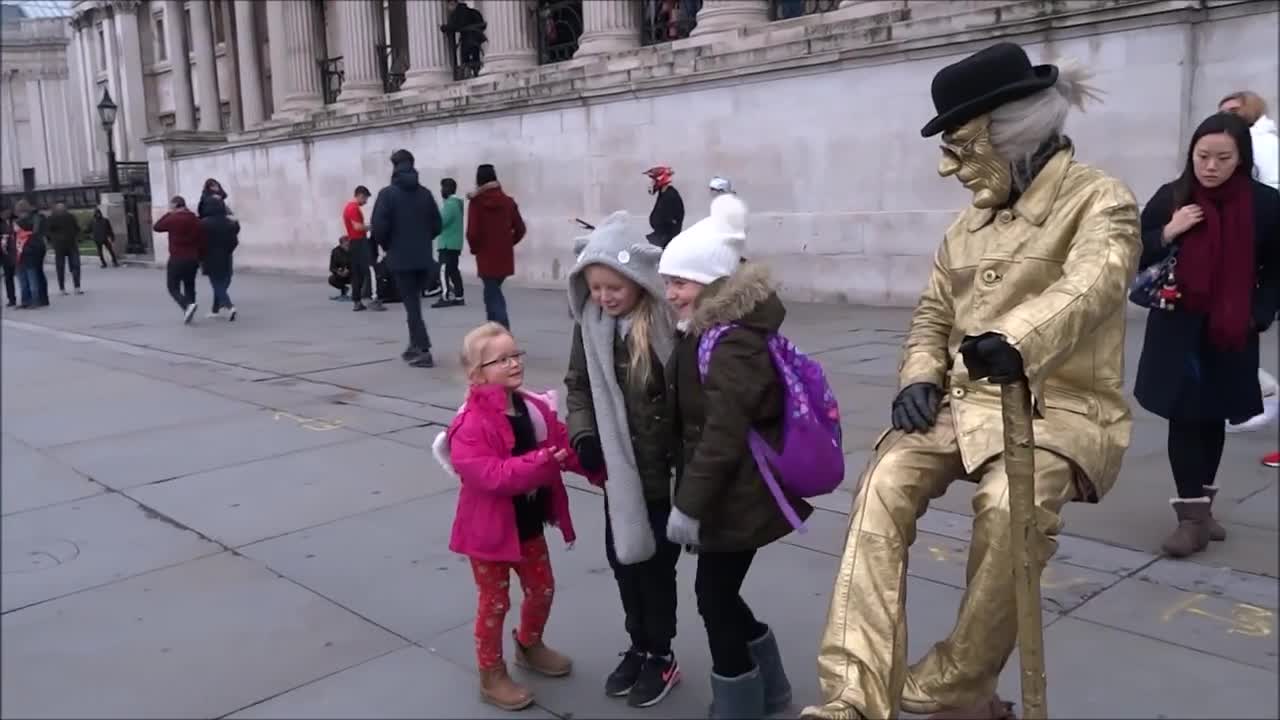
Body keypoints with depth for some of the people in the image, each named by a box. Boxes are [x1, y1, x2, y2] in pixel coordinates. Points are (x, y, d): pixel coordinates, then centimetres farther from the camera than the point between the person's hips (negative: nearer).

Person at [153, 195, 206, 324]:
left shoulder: (173, 219, -11)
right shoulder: (196, 220, 8)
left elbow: (156, 227, 3)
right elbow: (202, 241, 8)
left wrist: (168, 214, 8)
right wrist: (200, 258, 15)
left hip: (177, 260, -5)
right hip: (192, 259, 6)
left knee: (173, 288, 2)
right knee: (189, 287, 13)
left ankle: (188, 305, -21)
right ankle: (188, 313, 10)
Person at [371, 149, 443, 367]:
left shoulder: (388, 193, -8)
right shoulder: (425, 193, 5)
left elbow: (379, 227, -12)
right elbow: (436, 226, 5)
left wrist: (387, 245, 6)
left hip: (401, 258, -4)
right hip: (423, 258, 4)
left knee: (411, 304, 0)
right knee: (414, 301, 19)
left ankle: (424, 351, -5)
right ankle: (416, 346, 24)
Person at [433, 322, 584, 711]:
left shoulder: (536, 409, -2)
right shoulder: (472, 424, -24)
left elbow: (564, 446, 3)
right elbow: (489, 474, -33)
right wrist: (539, 462, -37)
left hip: (529, 524, 7)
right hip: (490, 528, -7)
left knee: (542, 589, 21)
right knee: (494, 601, 8)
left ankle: (530, 646, 49)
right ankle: (492, 675, 27)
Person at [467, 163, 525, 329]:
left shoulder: (476, 202, -11)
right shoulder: (508, 201, 2)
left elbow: (472, 232, -14)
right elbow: (520, 229, 3)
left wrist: (475, 248, 4)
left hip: (486, 257, -5)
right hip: (505, 257, 5)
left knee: (493, 294, 0)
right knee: (493, 291, 21)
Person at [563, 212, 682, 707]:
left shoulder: (667, 323, -18)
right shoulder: (590, 324, -2)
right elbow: (579, 385, 9)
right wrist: (584, 435, -6)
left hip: (664, 470, -5)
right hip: (618, 468, 5)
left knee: (656, 562, 9)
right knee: (622, 557, 17)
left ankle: (661, 655, 29)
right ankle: (639, 647, 38)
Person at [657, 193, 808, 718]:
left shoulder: (732, 344, -23)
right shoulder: (707, 333, 10)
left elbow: (722, 436, -27)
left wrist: (689, 503, -23)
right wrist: (690, 494, 21)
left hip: (736, 497, -10)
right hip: (726, 493, 10)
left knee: (713, 596, 3)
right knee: (720, 591, 19)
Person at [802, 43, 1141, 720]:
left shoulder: (1099, 201, -5)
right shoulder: (969, 222, 16)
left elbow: (1093, 283, -27)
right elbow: (933, 313, 21)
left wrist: (1019, 341, -49)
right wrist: (919, 377, -1)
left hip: (1058, 405, -5)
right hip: (963, 398, 6)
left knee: (1010, 504, -34)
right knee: (885, 484, -21)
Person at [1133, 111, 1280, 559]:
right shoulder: (1171, 198, -4)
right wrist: (1167, 233, -16)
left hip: (1232, 334, 1)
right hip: (1178, 330, -1)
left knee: (1214, 418, 12)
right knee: (1185, 418, -3)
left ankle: (1200, 506, 27)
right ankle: (1192, 517, 2)